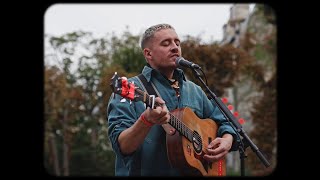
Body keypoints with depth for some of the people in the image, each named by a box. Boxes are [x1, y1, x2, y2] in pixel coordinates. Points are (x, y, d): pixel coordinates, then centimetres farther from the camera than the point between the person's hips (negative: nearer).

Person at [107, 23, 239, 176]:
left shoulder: (194, 90, 16)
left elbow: (224, 122, 21)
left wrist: (227, 140, 1)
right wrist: (146, 121, -29)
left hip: (192, 169, 6)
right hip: (146, 171, -5)